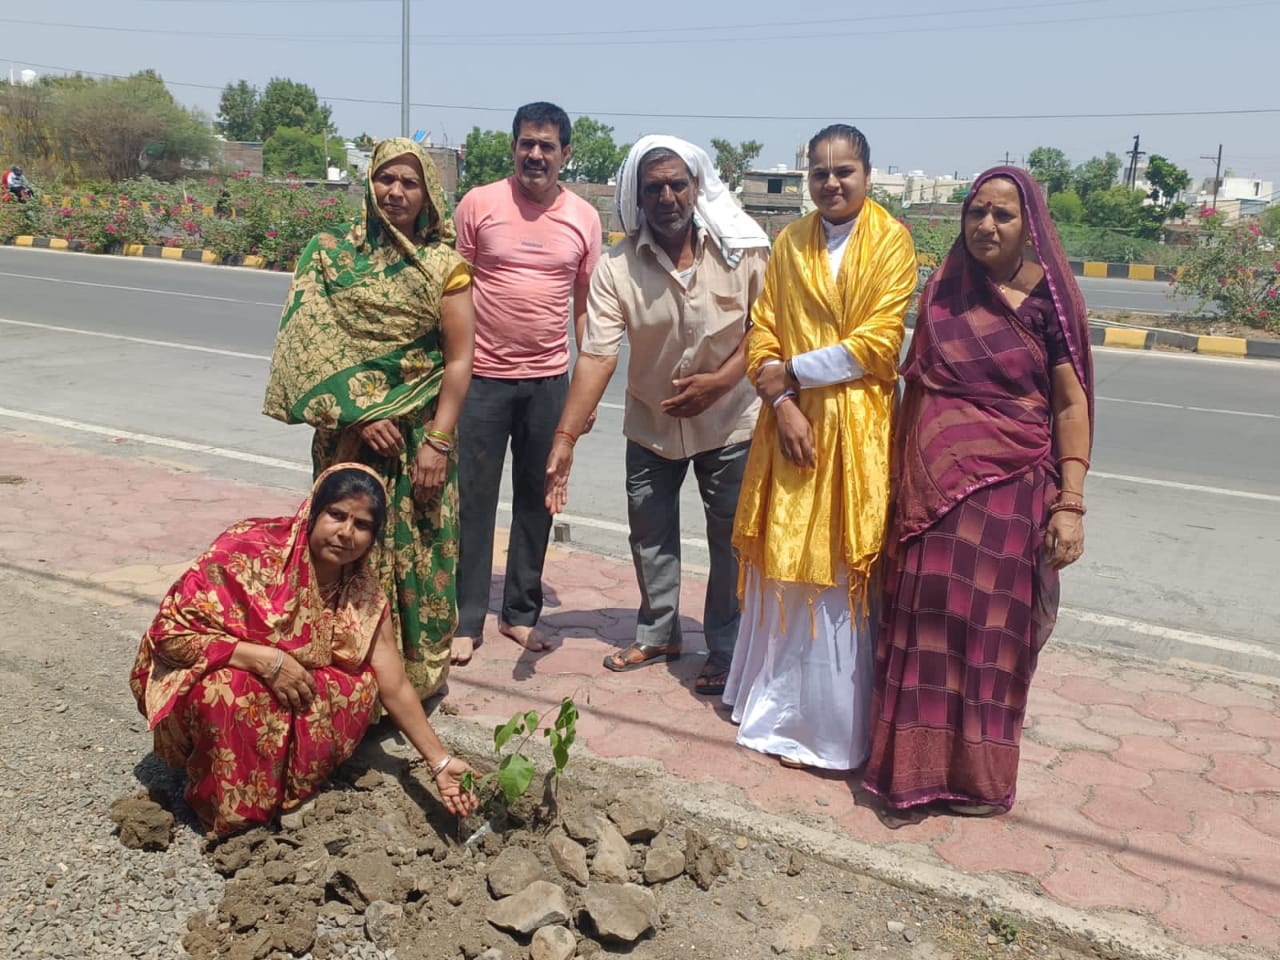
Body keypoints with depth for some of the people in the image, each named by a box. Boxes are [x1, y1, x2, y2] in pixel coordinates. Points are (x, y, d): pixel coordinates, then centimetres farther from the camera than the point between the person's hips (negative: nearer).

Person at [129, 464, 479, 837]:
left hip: (294, 683, 5)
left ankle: (284, 787, -5)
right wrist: (267, 660, -34)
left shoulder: (364, 594, -13)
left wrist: (440, 762, -13)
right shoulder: (251, 549, -28)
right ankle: (234, 810, -11)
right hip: (198, 676, -4)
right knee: (229, 692, -36)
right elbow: (170, 629, -27)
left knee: (357, 687, -18)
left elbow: (394, 687, -8)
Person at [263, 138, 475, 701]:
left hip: (419, 431, -1)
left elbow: (459, 359, -4)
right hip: (345, 427, 1)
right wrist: (358, 416, -12)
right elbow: (315, 342, -2)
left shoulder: (444, 263, -1)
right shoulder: (330, 252, 3)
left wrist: (437, 442, -11)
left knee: (416, 553, 3)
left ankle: (418, 673, 18)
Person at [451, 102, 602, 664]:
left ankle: (521, 613, 25)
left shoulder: (584, 218, 3)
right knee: (474, 500, 3)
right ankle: (466, 620, 15)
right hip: (483, 376, -2)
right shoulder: (478, 205, -3)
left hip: (549, 380, 3)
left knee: (537, 499, 11)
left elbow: (586, 304, 8)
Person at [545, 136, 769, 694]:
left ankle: (725, 652, 24)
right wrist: (565, 439, -30)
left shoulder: (742, 248, -15)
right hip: (651, 422, 2)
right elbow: (596, 354, -21)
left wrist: (721, 380, -23)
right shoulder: (617, 267, -15)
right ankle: (658, 635, 36)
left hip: (729, 420, -1)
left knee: (730, 541, 7)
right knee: (650, 535, 14)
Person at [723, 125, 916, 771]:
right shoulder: (789, 243, 10)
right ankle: (773, 699, 25)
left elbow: (878, 345, -10)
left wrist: (794, 371, -9)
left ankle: (833, 724, 12)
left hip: (856, 426, -3)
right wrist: (783, 403, -9)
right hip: (791, 421, 4)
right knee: (781, 562, 8)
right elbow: (762, 331, 5)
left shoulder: (891, 242, -2)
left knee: (838, 570, 0)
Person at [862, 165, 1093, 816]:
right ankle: (918, 760, 21)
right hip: (934, 488, 4)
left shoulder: (1047, 298, -3)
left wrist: (1070, 504, -11)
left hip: (1009, 490, -3)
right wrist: (902, 480, 11)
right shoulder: (942, 293, 8)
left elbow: (1071, 405, -4)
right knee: (925, 622, 5)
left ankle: (980, 775, 19)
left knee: (991, 627, 4)